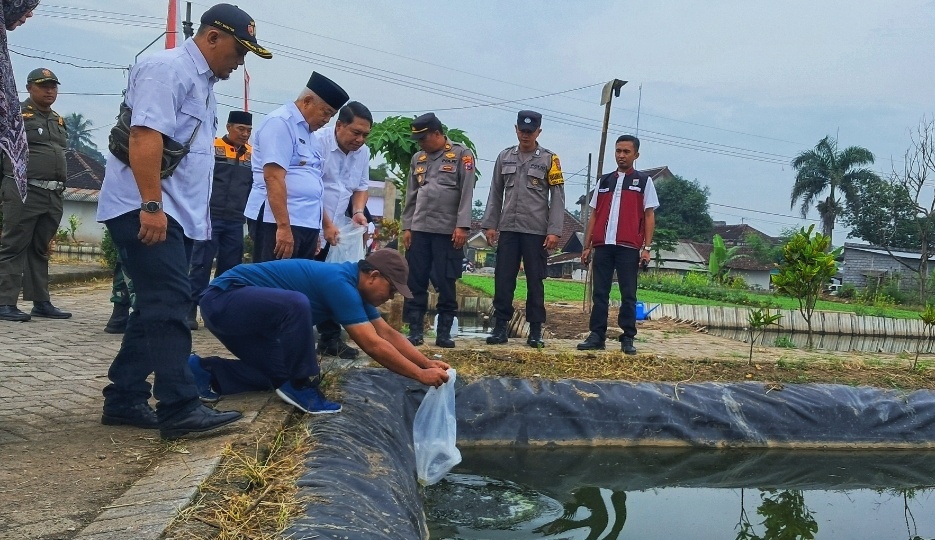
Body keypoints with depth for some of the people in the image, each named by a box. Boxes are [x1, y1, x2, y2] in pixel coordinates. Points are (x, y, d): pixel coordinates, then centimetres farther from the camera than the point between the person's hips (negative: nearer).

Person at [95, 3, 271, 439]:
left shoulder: (203, 81, 20)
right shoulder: (169, 68, -10)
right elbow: (145, 135, -22)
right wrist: (151, 206, -27)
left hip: (177, 214, 10)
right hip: (145, 210, -10)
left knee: (159, 308, 10)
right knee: (168, 306, -14)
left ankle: (123, 399, 16)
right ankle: (180, 409, -14)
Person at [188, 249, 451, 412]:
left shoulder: (353, 284, 8)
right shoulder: (341, 283, -22)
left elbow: (388, 333, 12)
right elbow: (373, 345, -23)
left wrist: (427, 363, 6)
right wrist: (420, 375, -16)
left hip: (238, 309, 10)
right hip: (224, 298, -10)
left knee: (281, 374, 13)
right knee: (296, 305, -35)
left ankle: (204, 372, 16)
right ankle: (299, 388, -16)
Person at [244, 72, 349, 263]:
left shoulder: (308, 133, 20)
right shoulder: (280, 122, -8)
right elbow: (273, 178, -19)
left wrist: (326, 223, 25)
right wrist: (283, 226, -24)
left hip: (307, 223, 9)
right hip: (279, 222, -9)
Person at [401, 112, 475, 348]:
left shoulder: (461, 155, 0)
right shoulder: (418, 159, 15)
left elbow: (466, 193, -7)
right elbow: (411, 196, 16)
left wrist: (462, 226, -15)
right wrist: (406, 227, 9)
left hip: (448, 230, -4)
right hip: (419, 229, 5)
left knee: (446, 284, 0)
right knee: (415, 283, 3)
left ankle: (444, 332, 7)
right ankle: (415, 331, 8)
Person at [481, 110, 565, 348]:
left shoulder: (549, 159, 1)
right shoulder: (504, 157, 10)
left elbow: (557, 197, -2)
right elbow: (495, 194, 13)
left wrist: (554, 231, -10)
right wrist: (489, 224, 5)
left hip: (536, 231, -3)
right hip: (508, 229, 3)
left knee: (535, 281, 2)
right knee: (503, 279, 2)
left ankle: (535, 330, 8)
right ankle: (500, 326, 8)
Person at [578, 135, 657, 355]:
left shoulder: (644, 181, 7)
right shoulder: (604, 181, 16)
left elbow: (649, 216, 2)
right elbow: (594, 215, 15)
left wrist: (647, 248, -6)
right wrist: (587, 246, 9)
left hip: (629, 247, -3)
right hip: (602, 245, 3)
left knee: (628, 294, 2)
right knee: (599, 293, 4)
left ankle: (628, 339, 7)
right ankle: (596, 336, 10)